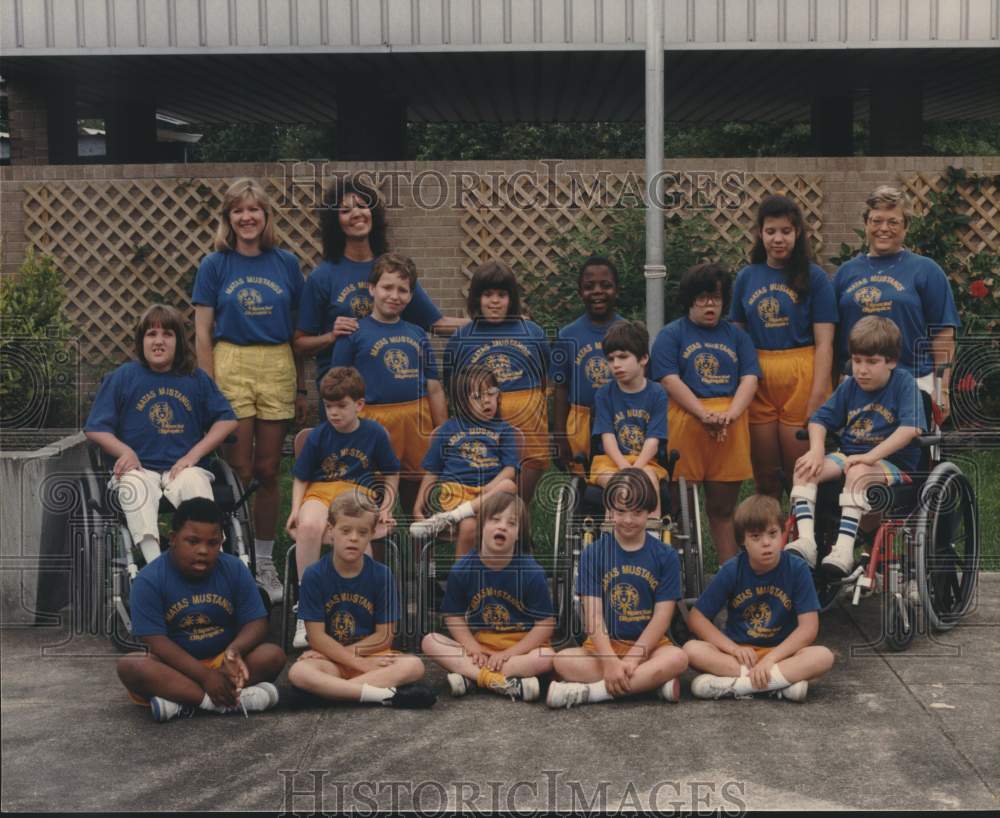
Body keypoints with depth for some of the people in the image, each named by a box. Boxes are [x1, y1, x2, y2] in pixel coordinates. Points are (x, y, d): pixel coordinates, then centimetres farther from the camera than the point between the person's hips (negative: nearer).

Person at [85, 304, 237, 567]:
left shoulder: (196, 379, 12)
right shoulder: (122, 377, 9)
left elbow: (227, 420, 11)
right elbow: (95, 429, 9)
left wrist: (193, 455, -1)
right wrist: (125, 451, -11)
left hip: (184, 467, 0)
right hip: (139, 468, 0)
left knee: (195, 482, -34)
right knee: (134, 487, -35)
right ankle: (154, 561, -47)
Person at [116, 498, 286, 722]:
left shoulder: (235, 570, -4)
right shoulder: (149, 580, -12)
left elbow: (256, 623, -6)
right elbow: (157, 642, -18)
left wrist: (234, 650, -29)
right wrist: (205, 676, -28)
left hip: (222, 662, 2)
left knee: (274, 655, -23)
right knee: (129, 666, -31)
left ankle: (183, 703, -28)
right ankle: (221, 702, -37)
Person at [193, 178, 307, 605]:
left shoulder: (286, 263, 7)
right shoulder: (215, 265, 2)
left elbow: (299, 331, 9)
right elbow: (202, 332, 1)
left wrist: (302, 387, 7)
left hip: (278, 368, 2)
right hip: (231, 366, -2)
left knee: (269, 471, 7)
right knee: (239, 471, -2)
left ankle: (265, 562, 18)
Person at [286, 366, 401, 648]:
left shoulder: (375, 433, 6)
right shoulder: (318, 436, 6)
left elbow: (391, 473, 17)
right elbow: (301, 478, 13)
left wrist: (385, 508, 5)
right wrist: (296, 509, -4)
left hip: (360, 491, -1)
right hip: (321, 490, 1)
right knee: (309, 526, -36)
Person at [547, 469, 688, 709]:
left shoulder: (666, 556, 2)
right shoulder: (593, 554, 2)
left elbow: (662, 616, -4)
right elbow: (593, 614, -7)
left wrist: (632, 659, -17)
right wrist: (611, 661, -21)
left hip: (649, 644, 0)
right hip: (604, 645, 0)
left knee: (677, 658, -32)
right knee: (563, 661, -28)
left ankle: (587, 691, -29)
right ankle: (653, 683, -27)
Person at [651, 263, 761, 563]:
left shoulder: (736, 335, 17)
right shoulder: (671, 334, 6)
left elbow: (750, 378, 6)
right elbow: (670, 380, -6)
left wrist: (730, 414, -12)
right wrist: (705, 415, -17)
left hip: (731, 427, 3)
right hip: (685, 422, -3)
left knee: (723, 507, 9)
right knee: (679, 504, -4)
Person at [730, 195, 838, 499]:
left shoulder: (813, 277, 0)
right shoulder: (746, 278, 10)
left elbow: (824, 343, -4)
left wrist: (818, 399, -12)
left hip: (801, 377, -3)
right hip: (757, 379, 3)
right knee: (765, 478, 8)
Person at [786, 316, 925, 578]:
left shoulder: (903, 382, -6)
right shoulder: (849, 387, 9)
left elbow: (911, 428, -20)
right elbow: (819, 419, 12)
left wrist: (872, 456, -26)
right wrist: (817, 451, -10)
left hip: (892, 461, -6)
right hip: (849, 455, 6)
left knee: (857, 474, -38)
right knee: (805, 470, -19)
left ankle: (844, 549, -43)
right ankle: (806, 541, -31)